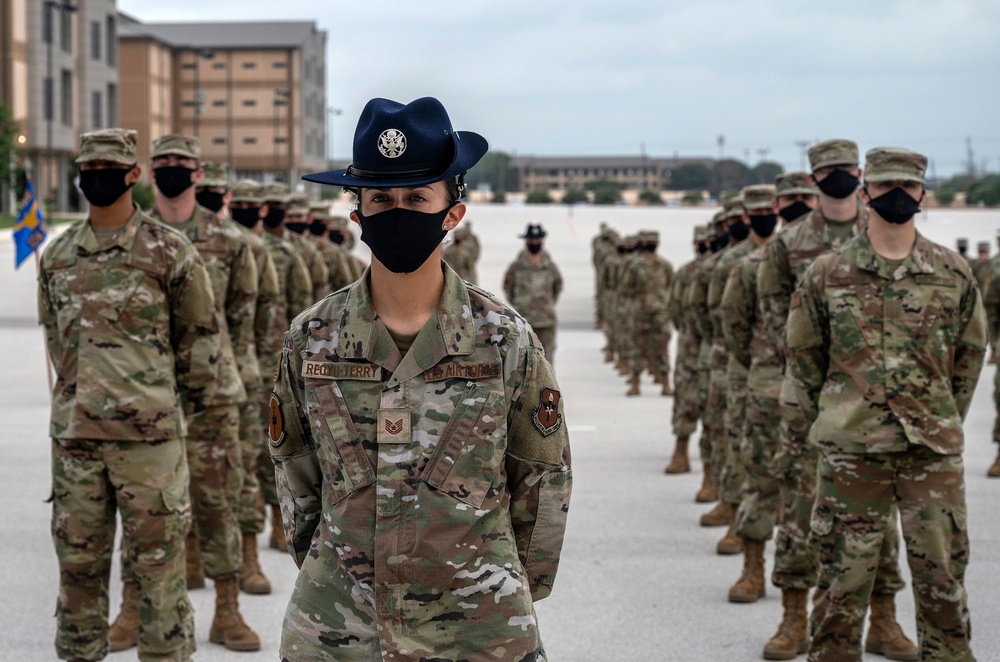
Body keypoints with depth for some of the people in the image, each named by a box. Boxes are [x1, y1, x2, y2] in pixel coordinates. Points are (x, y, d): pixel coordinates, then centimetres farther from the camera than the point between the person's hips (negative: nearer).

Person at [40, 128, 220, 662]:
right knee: (77, 559, 12)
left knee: (156, 559, 0)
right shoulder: (57, 255, 10)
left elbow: (201, 333, 4)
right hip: (73, 433, 5)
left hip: (148, 433, -4)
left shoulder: (168, 251, -3)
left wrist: (188, 400, 8)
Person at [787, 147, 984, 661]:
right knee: (845, 575, 4)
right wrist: (830, 421, 8)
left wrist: (944, 421, 14)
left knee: (942, 575, 4)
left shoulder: (954, 274, 4)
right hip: (851, 450, -1)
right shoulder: (825, 275, 1)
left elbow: (971, 352, 15)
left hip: (934, 449, 1)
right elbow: (802, 354, 9)